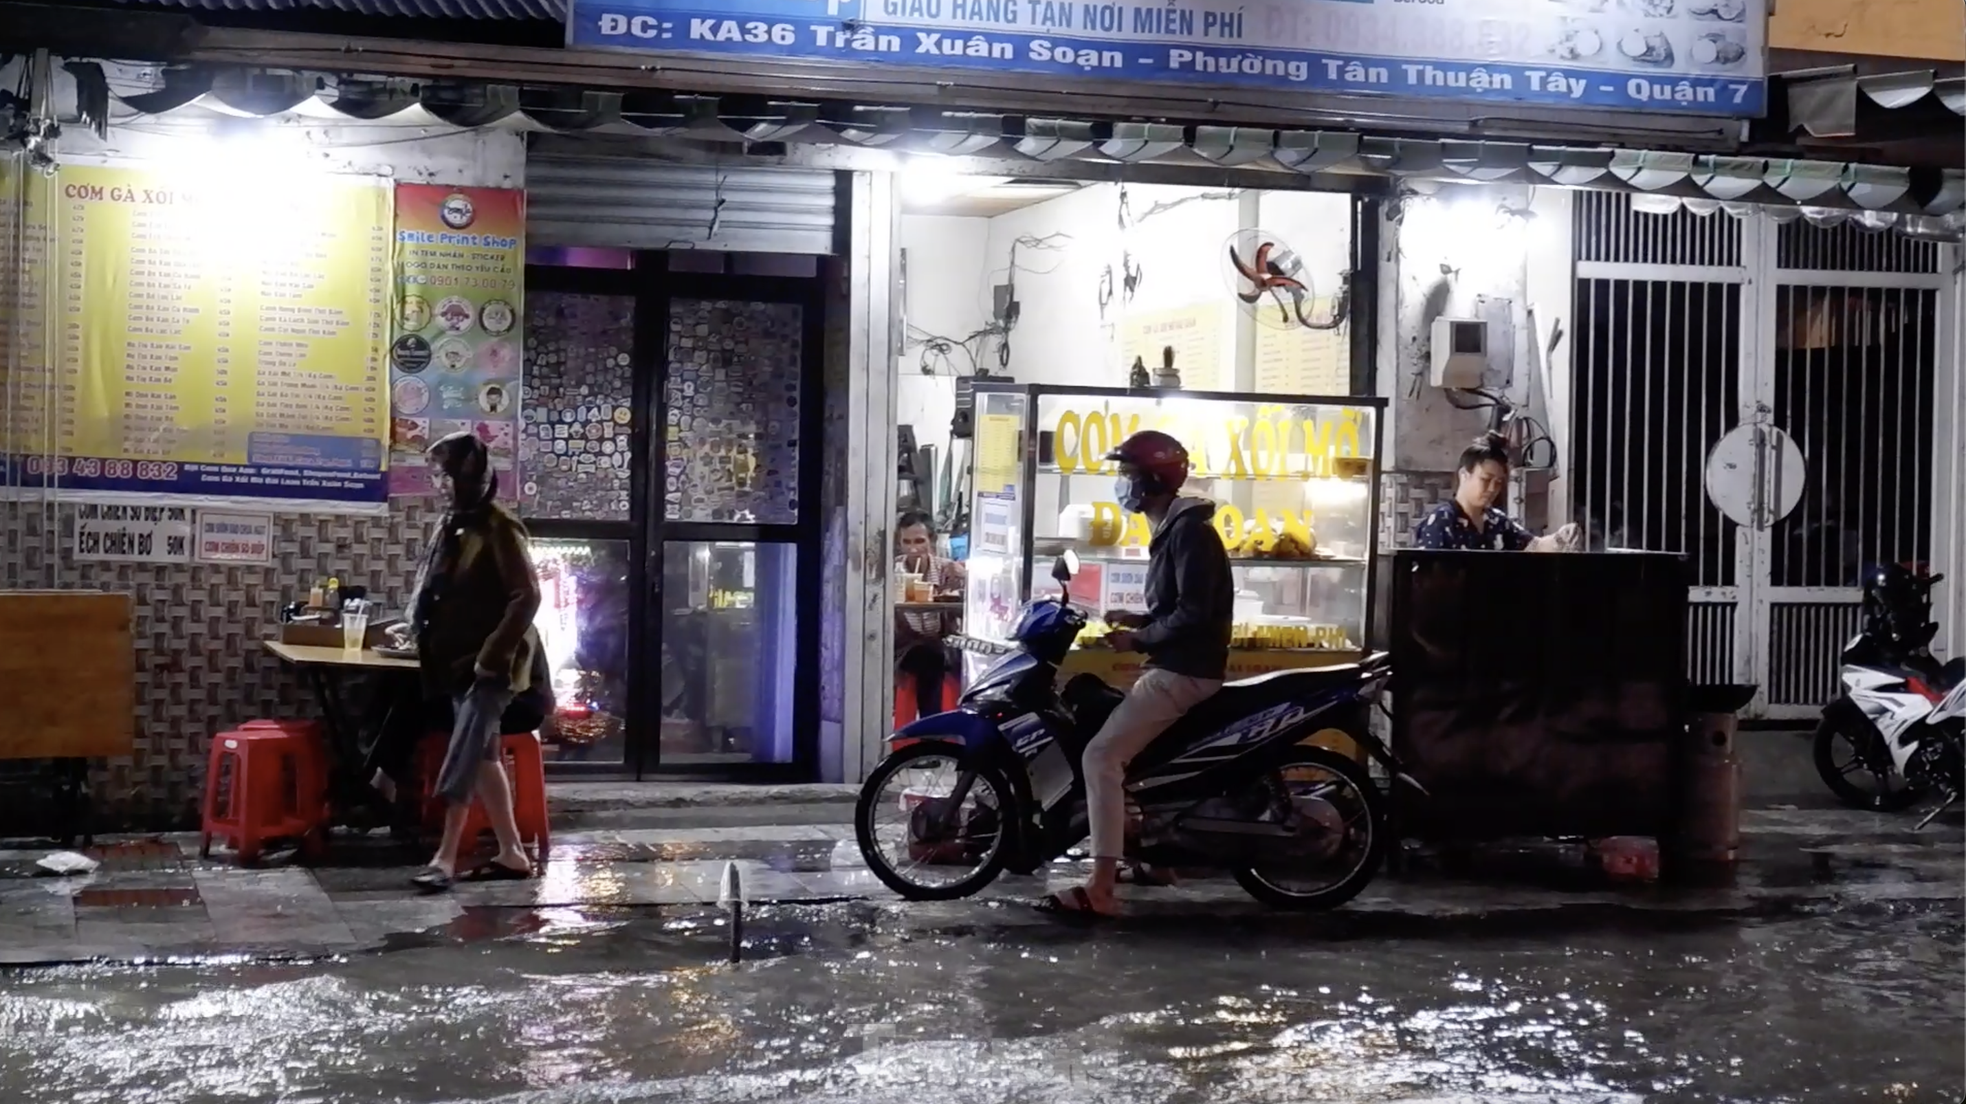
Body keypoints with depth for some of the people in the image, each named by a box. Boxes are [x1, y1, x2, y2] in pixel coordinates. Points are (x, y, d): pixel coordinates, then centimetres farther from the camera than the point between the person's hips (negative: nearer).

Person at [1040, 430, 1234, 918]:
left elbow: (1193, 612, -24)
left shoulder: (1190, 531, -16)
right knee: (1124, 750, 22)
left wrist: (1138, 638, -16)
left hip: (1183, 672, -11)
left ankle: (1101, 888, -20)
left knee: (1102, 756, -17)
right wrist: (1137, 620, 8)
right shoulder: (1171, 530, 18)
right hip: (1175, 667, 11)